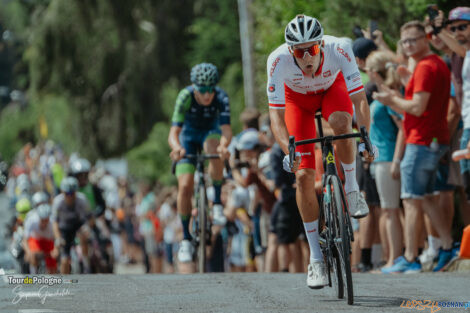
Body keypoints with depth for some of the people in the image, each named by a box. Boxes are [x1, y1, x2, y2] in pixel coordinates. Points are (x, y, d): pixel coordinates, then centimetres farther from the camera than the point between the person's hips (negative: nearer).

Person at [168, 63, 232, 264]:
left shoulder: (221, 98, -30)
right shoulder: (185, 97, -31)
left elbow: (226, 130, -39)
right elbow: (173, 133, -37)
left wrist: (224, 145, -62)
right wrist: (177, 148, -60)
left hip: (211, 132, 0)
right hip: (189, 135, 0)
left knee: (216, 154, -38)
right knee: (185, 187, -13)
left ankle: (217, 203, -21)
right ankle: (186, 238, 0)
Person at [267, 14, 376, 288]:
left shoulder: (339, 49, -37)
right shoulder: (279, 61, -36)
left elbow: (359, 98, -34)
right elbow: (276, 113, -33)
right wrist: (287, 150, -48)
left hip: (332, 88, 0)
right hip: (297, 98, 0)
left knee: (342, 123, -37)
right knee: (304, 176, -10)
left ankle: (352, 190, -11)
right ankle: (317, 258, 0)